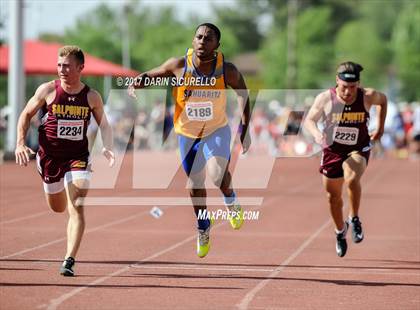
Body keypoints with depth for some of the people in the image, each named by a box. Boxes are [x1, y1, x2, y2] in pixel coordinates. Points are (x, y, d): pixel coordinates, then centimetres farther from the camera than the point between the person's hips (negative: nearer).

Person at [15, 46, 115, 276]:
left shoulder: (92, 97, -4)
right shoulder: (47, 90, -7)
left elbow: (104, 125, 9)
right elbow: (26, 115, 5)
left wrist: (107, 148, -9)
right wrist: (20, 143, -8)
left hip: (78, 157, -1)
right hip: (50, 156, 1)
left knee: (76, 207, -16)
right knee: (58, 207, 16)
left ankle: (69, 260, -18)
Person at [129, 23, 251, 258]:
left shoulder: (227, 70, -20)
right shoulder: (179, 65, -19)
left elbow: (243, 93, -1)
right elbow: (151, 75, -3)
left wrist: (245, 129, -2)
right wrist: (138, 82, -27)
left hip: (217, 130, -2)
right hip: (188, 134, 2)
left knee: (218, 175, -28)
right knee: (196, 185, 15)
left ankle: (231, 200, 6)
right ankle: (204, 230, 40)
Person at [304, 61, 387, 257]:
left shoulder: (368, 97, -16)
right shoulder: (325, 98, -18)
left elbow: (382, 100, 7)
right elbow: (309, 120, -7)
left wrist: (380, 127, 6)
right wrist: (316, 134, -27)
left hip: (358, 150, -2)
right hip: (332, 150, 2)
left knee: (352, 178, -32)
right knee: (333, 195, 13)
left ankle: (354, 219, -8)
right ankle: (340, 232, 40)